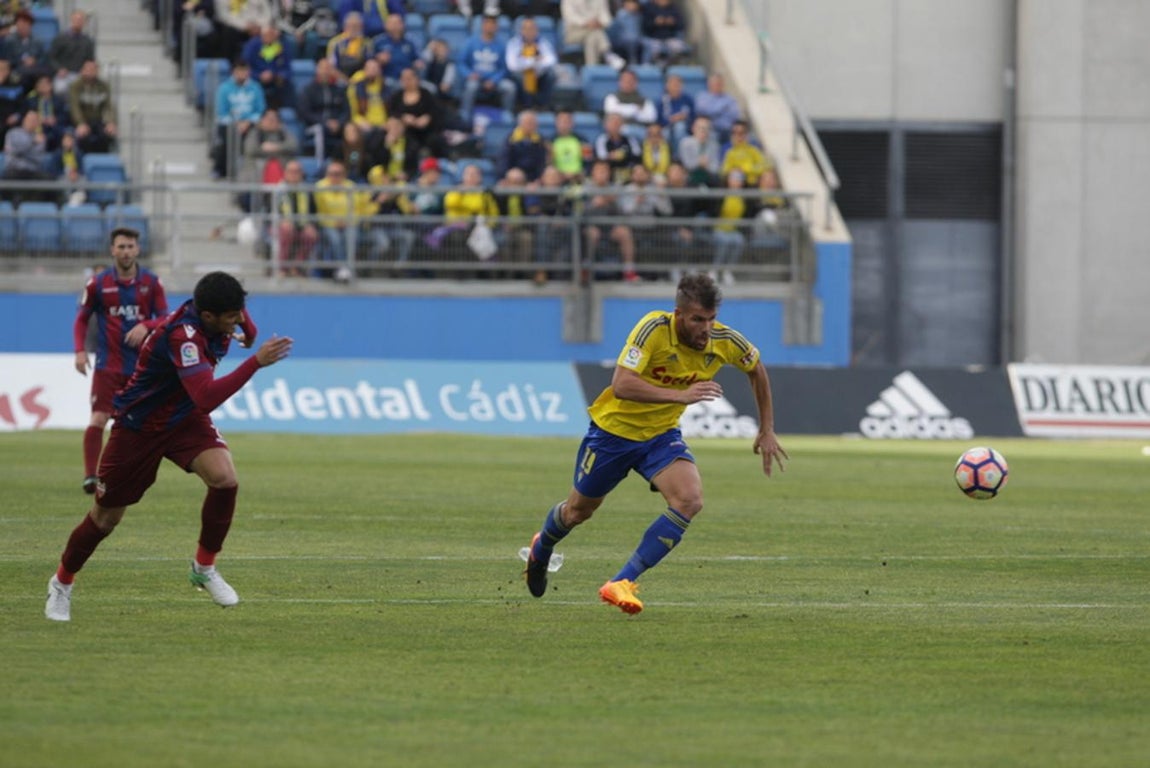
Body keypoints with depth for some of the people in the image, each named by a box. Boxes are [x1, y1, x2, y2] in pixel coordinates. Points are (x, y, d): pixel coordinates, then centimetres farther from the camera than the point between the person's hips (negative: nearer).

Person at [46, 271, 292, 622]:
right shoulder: (182, 336, -36)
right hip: (138, 427, -6)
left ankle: (204, 567, -3)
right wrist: (256, 362, -50)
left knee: (224, 478, -23)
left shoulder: (218, 311, -13)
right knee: (106, 516, 8)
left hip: (184, 419, 6)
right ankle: (62, 583, 34)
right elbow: (206, 399, -48)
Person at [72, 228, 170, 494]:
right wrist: (80, 350, -8)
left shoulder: (151, 282, 1)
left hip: (142, 365, 2)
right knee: (98, 419, -14)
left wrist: (146, 326, -19)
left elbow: (165, 318, 2)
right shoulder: (98, 283, -1)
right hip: (108, 364, -2)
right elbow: (82, 319, 7)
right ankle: (90, 477, -12)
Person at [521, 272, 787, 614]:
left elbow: (756, 369, 7)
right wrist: (681, 396, -47)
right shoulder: (654, 328, -31)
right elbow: (621, 385, -40)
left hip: (662, 435, 3)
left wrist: (767, 431, 7)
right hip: (614, 429, -3)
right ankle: (541, 550, 52)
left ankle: (623, 583, -18)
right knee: (579, 510, 16)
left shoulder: (725, 342, -16)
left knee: (689, 500, -24)